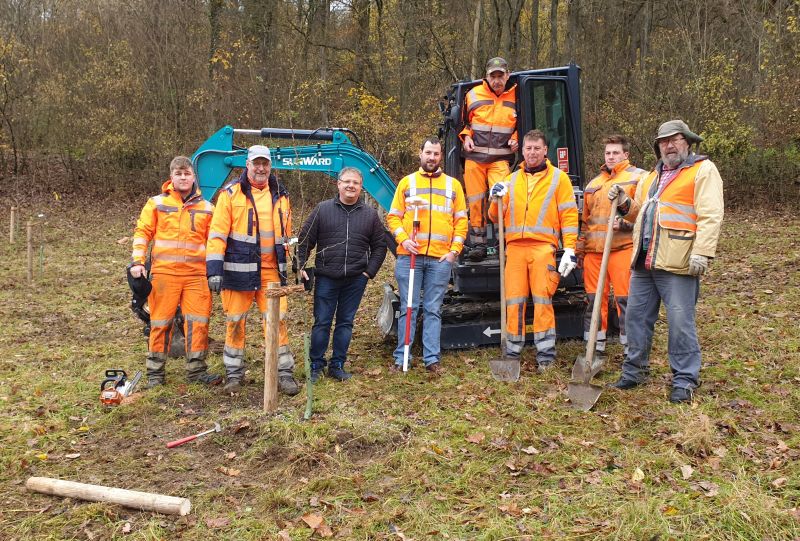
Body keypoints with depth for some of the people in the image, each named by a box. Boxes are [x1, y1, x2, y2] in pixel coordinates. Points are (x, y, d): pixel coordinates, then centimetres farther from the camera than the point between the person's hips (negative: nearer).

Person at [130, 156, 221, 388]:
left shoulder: (206, 208, 11)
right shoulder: (156, 203, 6)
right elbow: (142, 232, 4)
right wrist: (137, 262, -6)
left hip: (197, 274, 2)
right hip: (164, 273, -1)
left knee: (198, 322, 0)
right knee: (161, 323, 4)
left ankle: (196, 370, 11)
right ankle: (155, 372, 16)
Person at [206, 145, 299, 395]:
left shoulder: (281, 196, 11)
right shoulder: (230, 194, -3)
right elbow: (218, 233, -7)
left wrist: (286, 265, 18)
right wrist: (214, 269, -14)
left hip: (272, 271, 3)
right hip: (238, 270, -3)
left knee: (278, 321, 1)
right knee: (235, 322, 7)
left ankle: (284, 373, 10)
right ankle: (234, 373, 20)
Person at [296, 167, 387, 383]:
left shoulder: (370, 214, 7)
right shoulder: (322, 209, 2)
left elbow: (379, 245, 12)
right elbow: (305, 240, 4)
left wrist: (370, 271, 2)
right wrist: (302, 266, -4)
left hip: (356, 279, 2)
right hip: (326, 278, -2)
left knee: (346, 323, 9)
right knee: (322, 323, 3)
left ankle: (337, 366, 21)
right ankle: (316, 366, 16)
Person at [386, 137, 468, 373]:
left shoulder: (453, 185, 14)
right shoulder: (407, 182, 11)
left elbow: (461, 221, 10)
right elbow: (393, 217, 7)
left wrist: (455, 250, -1)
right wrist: (403, 239, -9)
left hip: (441, 258, 1)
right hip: (409, 256, -1)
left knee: (433, 310, 4)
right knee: (408, 308, 2)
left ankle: (432, 358, 8)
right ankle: (401, 358, 8)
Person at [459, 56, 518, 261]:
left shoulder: (515, 98, 5)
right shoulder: (473, 95, 3)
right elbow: (463, 121, 17)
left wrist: (515, 139, 2)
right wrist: (466, 137, -1)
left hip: (500, 158, -1)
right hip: (474, 157, 1)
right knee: (476, 201, 3)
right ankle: (478, 243, 12)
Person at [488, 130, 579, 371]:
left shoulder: (559, 178, 9)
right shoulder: (511, 180, 19)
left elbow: (569, 215, 2)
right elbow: (495, 217, 19)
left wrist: (570, 249, -7)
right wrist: (496, 200, -2)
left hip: (543, 247, -3)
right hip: (514, 246, 3)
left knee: (542, 300, -6)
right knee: (514, 301, 3)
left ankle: (546, 355, 0)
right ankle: (512, 352, 11)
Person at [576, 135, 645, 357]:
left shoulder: (637, 177, 4)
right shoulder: (594, 183, 23)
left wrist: (626, 222, -20)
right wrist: (579, 249, 23)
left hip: (622, 247, -6)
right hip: (593, 249, 6)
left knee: (625, 299, -7)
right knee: (594, 299, 8)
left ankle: (631, 347, 3)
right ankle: (596, 347, 18)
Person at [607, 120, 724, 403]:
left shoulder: (703, 170, -1)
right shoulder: (653, 176, 23)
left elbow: (710, 216, -11)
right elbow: (638, 212, 31)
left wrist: (702, 252, -21)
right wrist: (624, 202, 10)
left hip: (677, 263, -7)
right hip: (644, 262, 8)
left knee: (680, 323, -3)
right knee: (637, 316, 12)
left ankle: (684, 381, 9)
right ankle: (634, 371, 25)